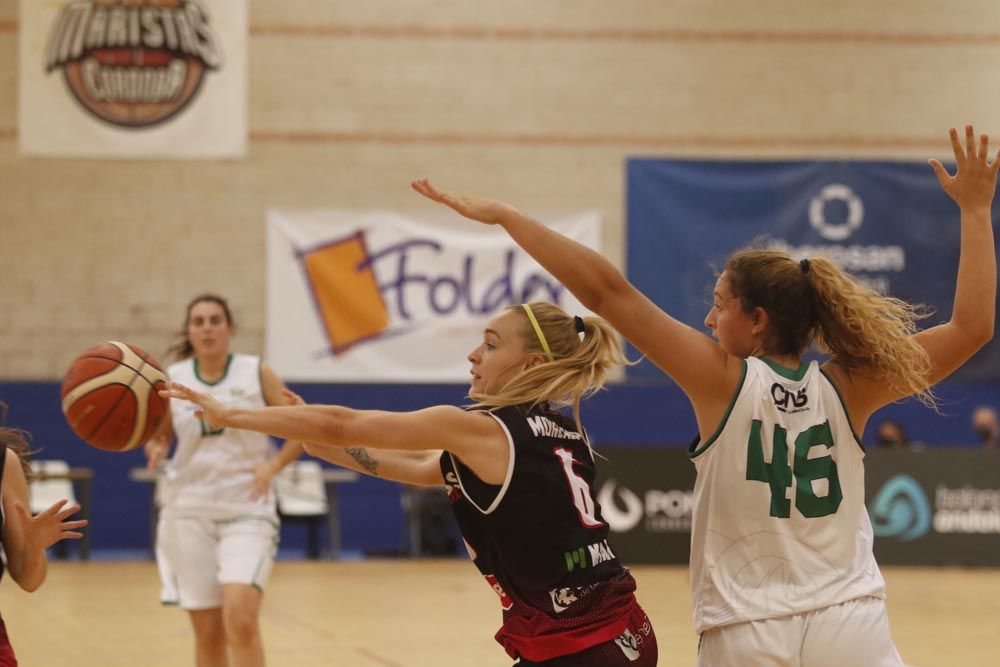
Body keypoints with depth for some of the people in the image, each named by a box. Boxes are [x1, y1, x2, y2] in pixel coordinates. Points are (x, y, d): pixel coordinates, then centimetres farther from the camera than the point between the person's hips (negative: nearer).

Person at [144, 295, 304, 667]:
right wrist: (155, 449, -7)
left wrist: (272, 466, -12)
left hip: (246, 511, -2)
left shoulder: (256, 374, 0)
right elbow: (159, 436, 16)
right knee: (207, 633, 4)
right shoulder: (171, 379, 4)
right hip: (189, 511, 2)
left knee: (241, 620, -20)